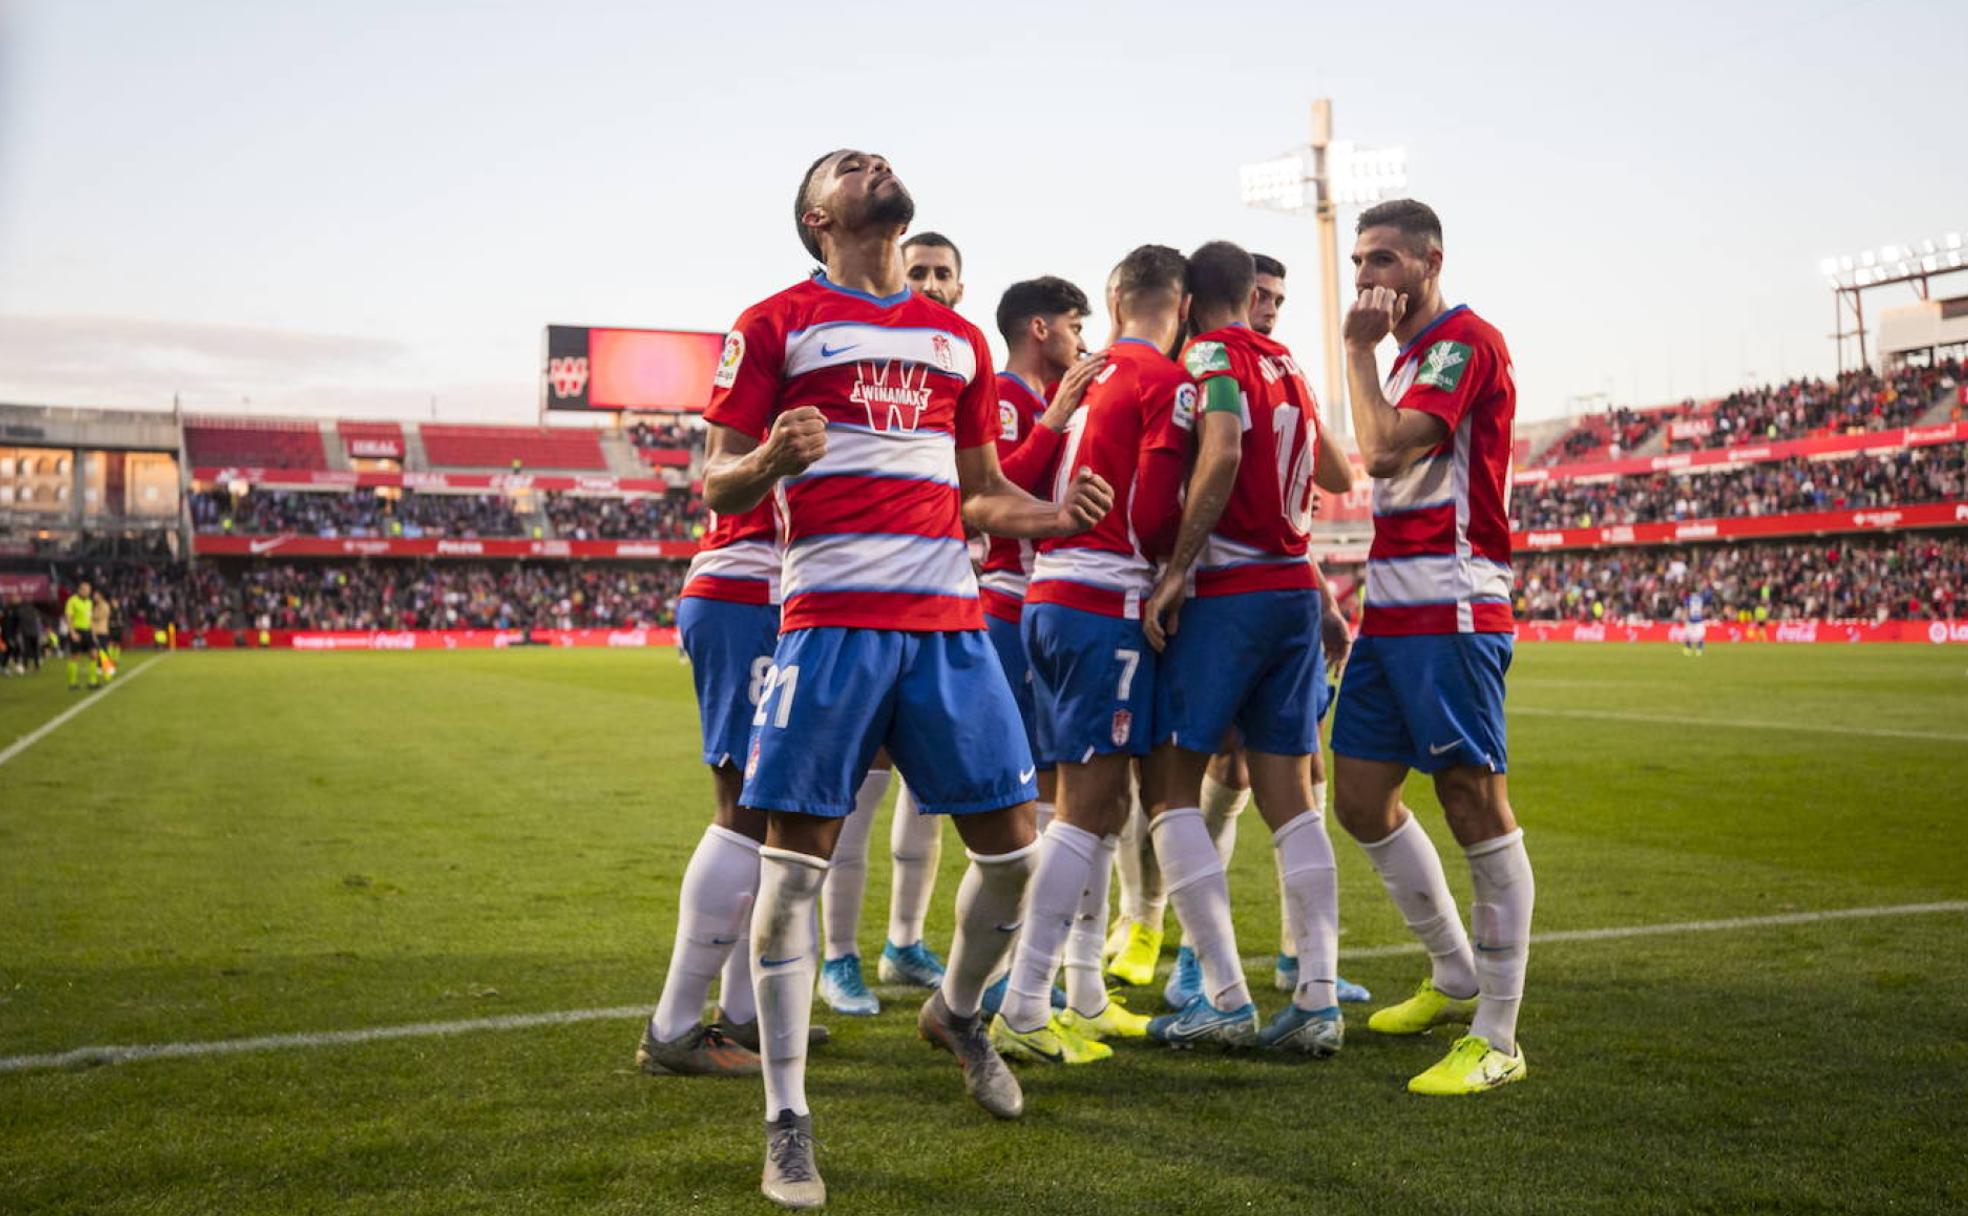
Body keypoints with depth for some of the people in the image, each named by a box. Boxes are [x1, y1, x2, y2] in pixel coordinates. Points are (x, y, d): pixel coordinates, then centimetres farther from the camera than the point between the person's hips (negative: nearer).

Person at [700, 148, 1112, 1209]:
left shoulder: (959, 339, 20)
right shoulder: (776, 324, 5)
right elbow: (719, 489, 1)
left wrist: (1051, 515, 4)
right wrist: (770, 461, -21)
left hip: (949, 621, 5)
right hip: (831, 615, -4)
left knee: (1011, 844, 6)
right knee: (794, 862, -4)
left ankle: (956, 1012, 35)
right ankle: (787, 1126, 8)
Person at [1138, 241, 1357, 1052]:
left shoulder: (1212, 355, -5)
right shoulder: (1287, 366, 17)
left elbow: (1221, 452, -22)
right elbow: (1338, 478, 26)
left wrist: (1175, 569, -20)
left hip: (1225, 593, -7)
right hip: (1297, 590, 7)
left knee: (1173, 788, 0)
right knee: (1291, 798, 8)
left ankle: (1226, 999, -4)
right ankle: (1318, 1000, 3)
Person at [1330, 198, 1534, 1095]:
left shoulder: (1466, 341, -9)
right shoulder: (1415, 353, 21)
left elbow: (1385, 454, -21)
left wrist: (1359, 350, -10)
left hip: (1449, 614, -10)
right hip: (1392, 609, 10)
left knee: (1476, 807, -6)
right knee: (1360, 797, 11)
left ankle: (1496, 1038, 0)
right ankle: (1455, 979, 26)